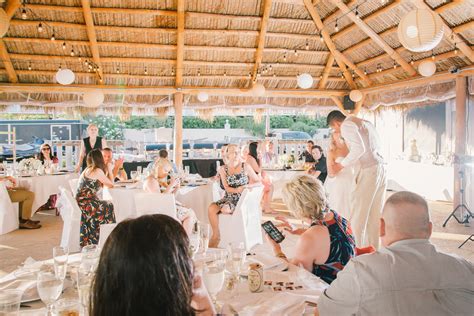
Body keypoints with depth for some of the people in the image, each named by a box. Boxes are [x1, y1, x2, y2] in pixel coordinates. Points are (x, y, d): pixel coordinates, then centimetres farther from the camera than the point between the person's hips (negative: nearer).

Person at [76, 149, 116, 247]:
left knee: (108, 205, 16)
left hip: (81, 202, 8)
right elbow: (111, 185, -3)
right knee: (109, 207, 8)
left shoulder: (87, 170, 15)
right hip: (86, 204, -8)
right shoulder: (97, 171, -12)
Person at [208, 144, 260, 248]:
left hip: (242, 199, -3)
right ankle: (216, 235, -12)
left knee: (225, 209, -30)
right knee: (211, 208, -24)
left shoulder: (245, 167, 3)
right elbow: (226, 187, 0)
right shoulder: (223, 169, 9)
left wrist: (248, 187, -15)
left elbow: (258, 181, 4)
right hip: (228, 198, 3)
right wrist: (236, 190, -20)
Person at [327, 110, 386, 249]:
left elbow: (359, 149, -18)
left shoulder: (347, 125, -5)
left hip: (367, 171, -9)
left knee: (357, 216, -2)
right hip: (380, 169, 9)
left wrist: (341, 164, -7)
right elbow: (376, 146, 20)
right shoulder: (364, 122, 22)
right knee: (374, 216, 13)